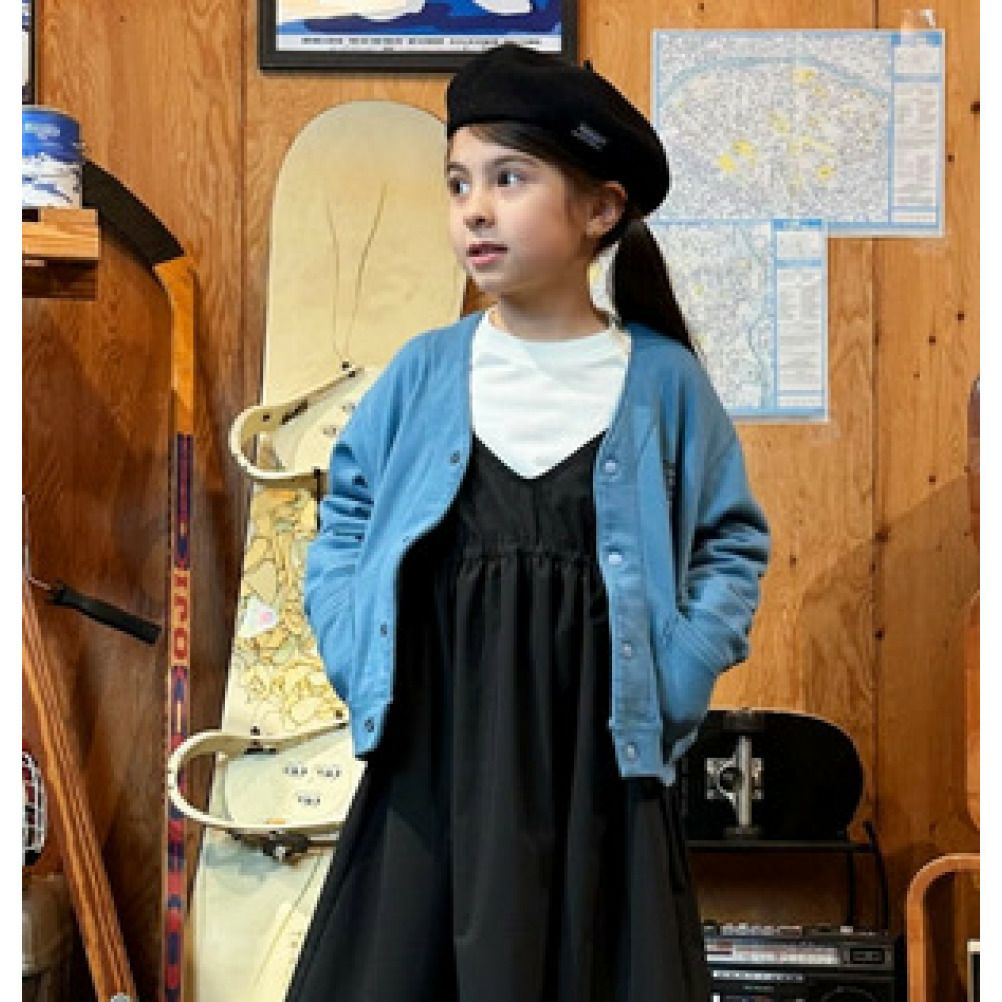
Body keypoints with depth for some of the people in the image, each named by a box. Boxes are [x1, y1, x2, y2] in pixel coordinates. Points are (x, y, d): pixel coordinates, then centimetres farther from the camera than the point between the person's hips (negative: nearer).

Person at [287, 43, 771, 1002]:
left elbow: (733, 542, 6)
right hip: (433, 753, 1)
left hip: (597, 759, -1)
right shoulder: (423, 372, 3)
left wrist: (677, 680, -5)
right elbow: (344, 522, 12)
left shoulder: (663, 379, 0)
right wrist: (356, 660, -1)